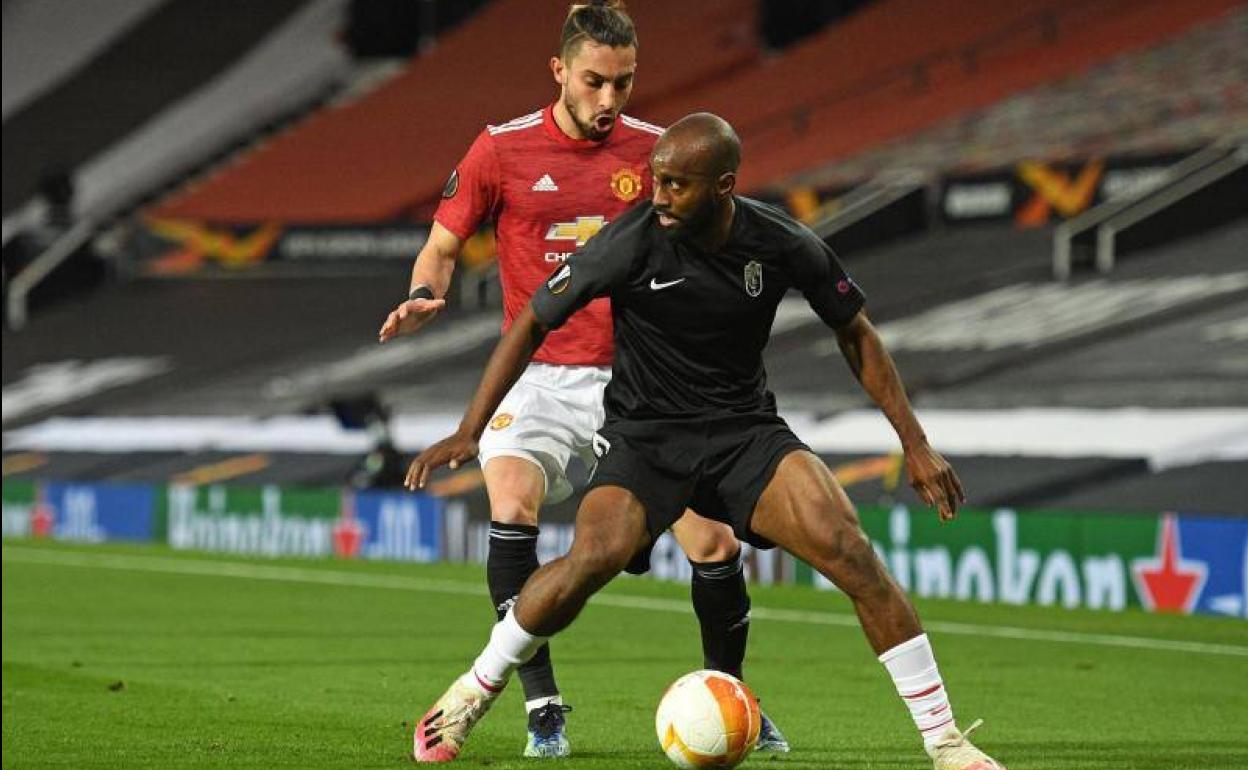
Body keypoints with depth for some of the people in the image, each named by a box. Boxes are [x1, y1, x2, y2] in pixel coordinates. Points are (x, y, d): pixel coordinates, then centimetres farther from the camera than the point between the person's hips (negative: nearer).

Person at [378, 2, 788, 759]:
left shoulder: (654, 150, 3)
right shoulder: (502, 150, -3)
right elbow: (442, 247, 7)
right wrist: (424, 297, -13)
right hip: (539, 377, -2)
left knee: (713, 539, -4)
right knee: (512, 510, -28)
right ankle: (544, 710, -20)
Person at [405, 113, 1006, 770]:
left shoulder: (784, 247, -10)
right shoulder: (632, 243, -17)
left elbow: (854, 332, 6)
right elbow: (533, 323, -5)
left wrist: (915, 445, 4)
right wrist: (469, 432, -9)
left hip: (747, 431, 2)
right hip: (644, 432, -2)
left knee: (851, 553, -20)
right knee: (593, 559, -30)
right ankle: (471, 695, -5)